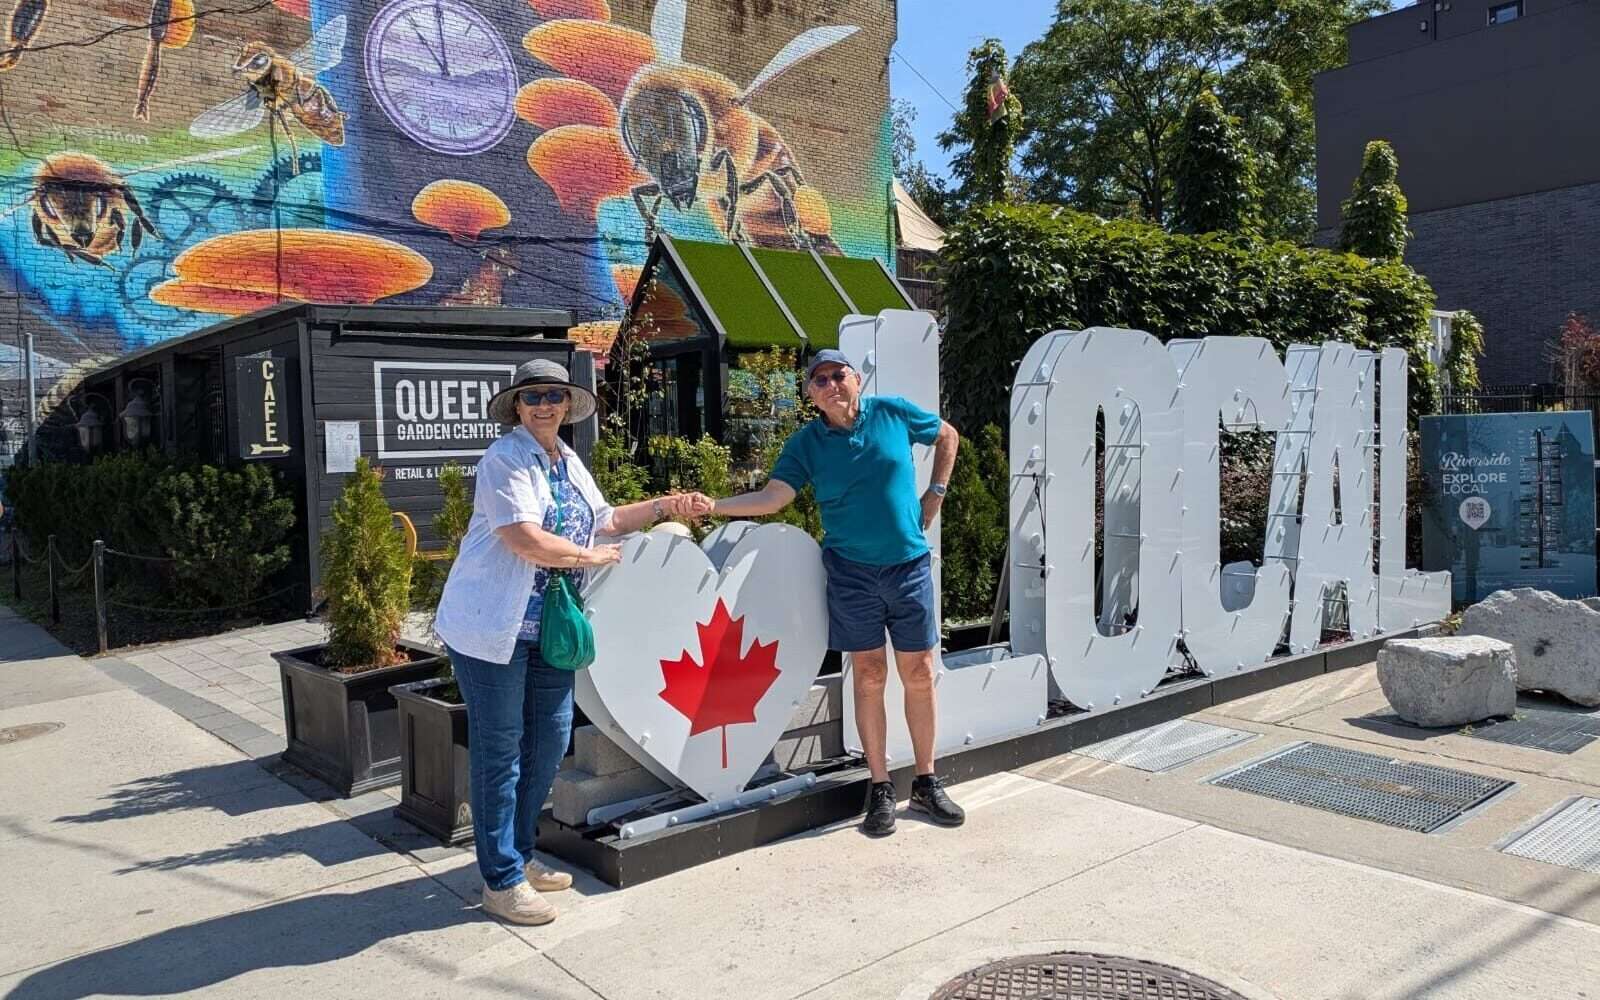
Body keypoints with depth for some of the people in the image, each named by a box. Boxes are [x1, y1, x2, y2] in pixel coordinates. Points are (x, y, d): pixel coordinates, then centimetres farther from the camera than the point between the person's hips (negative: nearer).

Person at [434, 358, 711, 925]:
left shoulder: (568, 463, 13)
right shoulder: (505, 460, -13)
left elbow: (602, 521, 22)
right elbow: (526, 540, -23)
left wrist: (665, 506, 15)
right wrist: (591, 556, -11)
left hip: (548, 626, 9)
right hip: (493, 625, -8)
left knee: (550, 739, 13)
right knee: (499, 751, 0)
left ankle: (519, 856, 29)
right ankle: (501, 880, 11)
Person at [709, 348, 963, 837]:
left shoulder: (893, 412, 0)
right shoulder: (806, 442, -1)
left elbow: (948, 436, 15)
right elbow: (771, 497, -10)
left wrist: (935, 495, 7)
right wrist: (712, 505, -23)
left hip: (910, 564, 1)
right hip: (852, 571, -1)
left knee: (919, 674, 6)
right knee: (869, 677, 3)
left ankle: (927, 783, 21)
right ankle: (880, 788, 15)